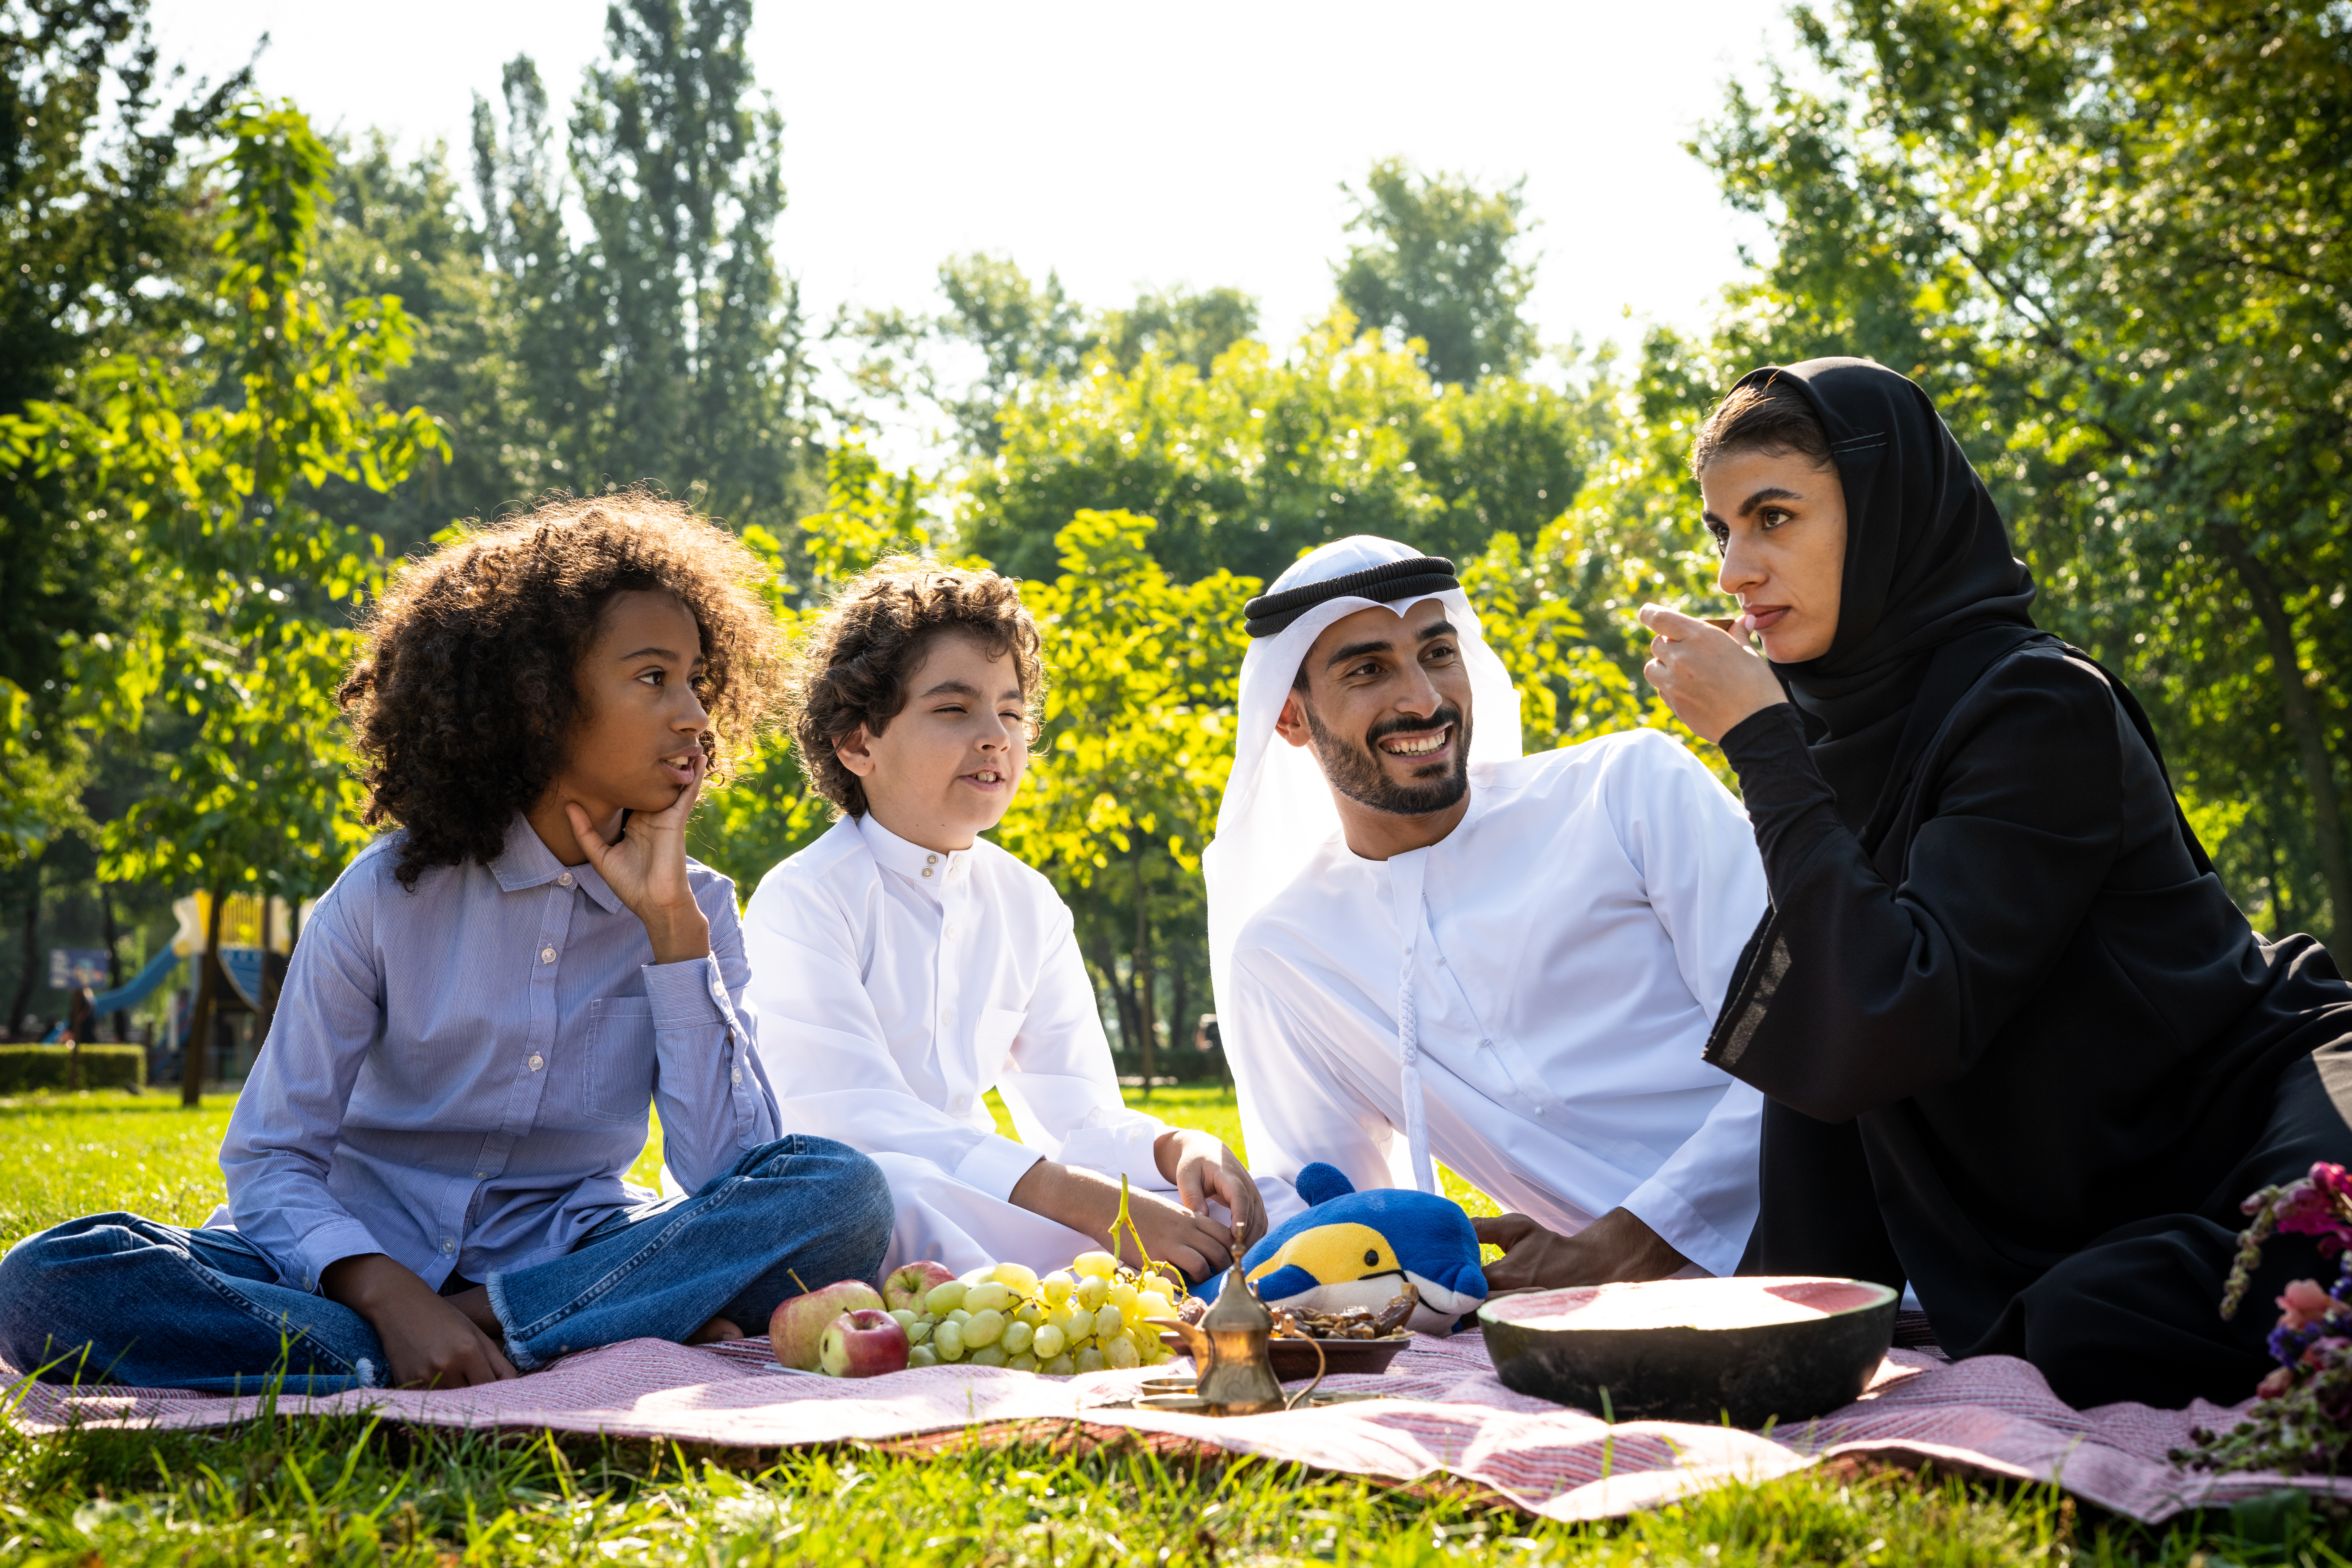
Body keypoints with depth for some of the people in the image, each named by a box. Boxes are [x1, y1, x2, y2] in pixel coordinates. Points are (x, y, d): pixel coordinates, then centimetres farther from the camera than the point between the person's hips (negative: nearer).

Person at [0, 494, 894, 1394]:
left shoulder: (693, 909, 1)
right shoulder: (386, 897, -6)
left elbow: (728, 1168, -12)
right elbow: (271, 1160, -8)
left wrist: (672, 922, -15)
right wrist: (389, 1296, -28)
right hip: (370, 1265, 0)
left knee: (843, 1194, -25)